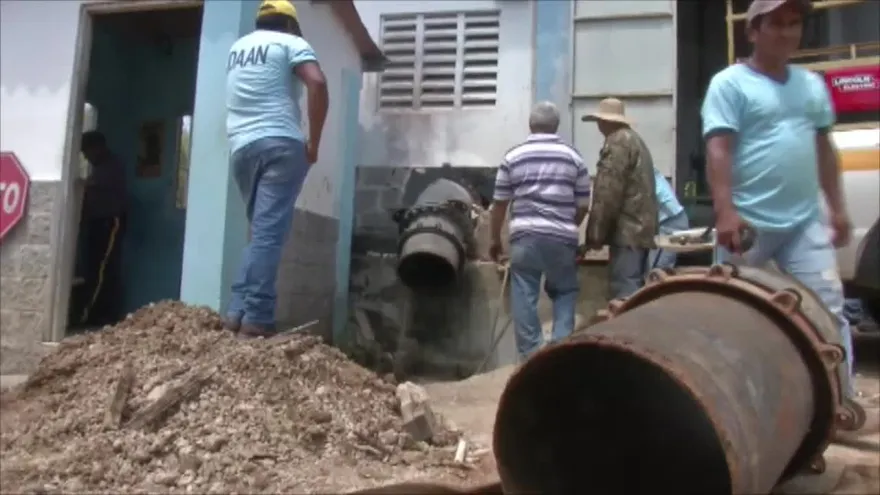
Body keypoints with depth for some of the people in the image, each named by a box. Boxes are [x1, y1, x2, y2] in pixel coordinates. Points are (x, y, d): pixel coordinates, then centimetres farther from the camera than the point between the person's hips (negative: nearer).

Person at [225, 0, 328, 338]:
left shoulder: (237, 48, 26)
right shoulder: (291, 43, 6)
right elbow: (318, 84, -12)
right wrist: (314, 142, -9)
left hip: (241, 147, 6)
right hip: (280, 143, -6)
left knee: (260, 231, 13)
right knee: (269, 231, -11)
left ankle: (239, 311, 7)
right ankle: (255, 318, -16)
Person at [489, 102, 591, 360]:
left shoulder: (513, 157, 5)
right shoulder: (574, 157, 7)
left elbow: (500, 203, 7)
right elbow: (583, 205, 8)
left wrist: (495, 239, 18)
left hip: (524, 236, 0)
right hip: (562, 238, 1)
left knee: (524, 297, 6)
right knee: (565, 293, 17)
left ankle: (531, 356, 10)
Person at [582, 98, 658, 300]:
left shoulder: (617, 142, -8)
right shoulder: (634, 139, 23)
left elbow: (608, 194, -17)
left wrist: (595, 234, -13)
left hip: (627, 229, -10)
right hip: (639, 227, 10)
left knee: (624, 292, -11)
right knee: (632, 289, 12)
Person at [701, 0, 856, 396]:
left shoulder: (812, 84, 17)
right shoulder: (730, 83, -4)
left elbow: (824, 149, 21)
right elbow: (718, 149, -14)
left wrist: (837, 208, 15)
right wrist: (725, 212, -24)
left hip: (805, 222, 6)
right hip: (749, 224, -5)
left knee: (829, 310, 4)